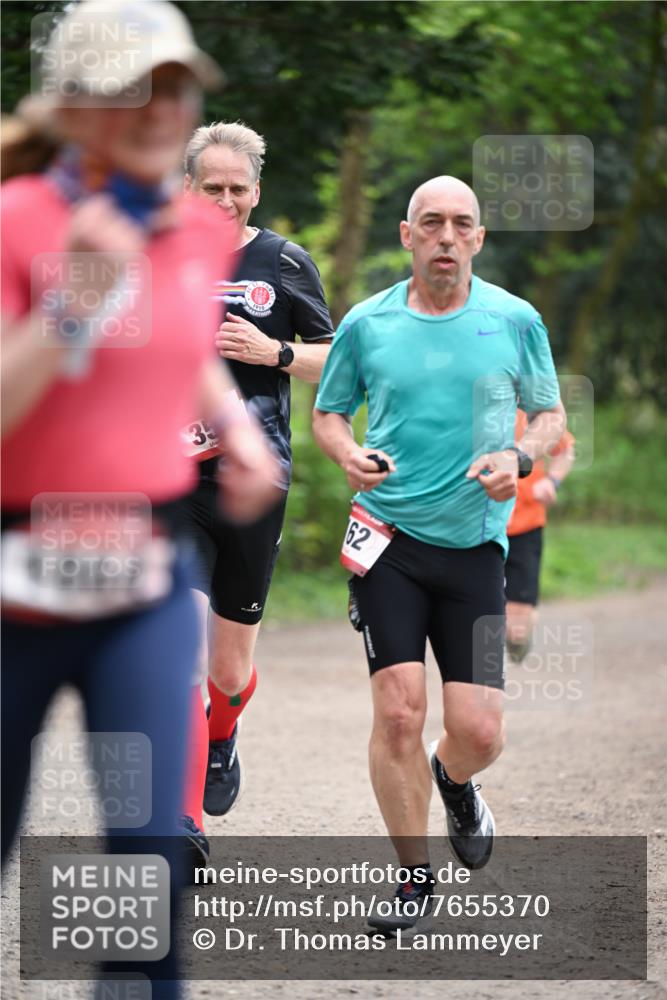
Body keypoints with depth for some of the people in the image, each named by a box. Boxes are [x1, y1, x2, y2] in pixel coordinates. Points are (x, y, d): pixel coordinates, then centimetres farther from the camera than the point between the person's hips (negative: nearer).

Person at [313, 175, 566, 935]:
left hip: (474, 544, 0)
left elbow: (550, 413, 12)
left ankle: (452, 781, 34)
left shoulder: (515, 320, 2)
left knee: (478, 732, -5)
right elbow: (327, 411, 14)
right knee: (398, 710, -11)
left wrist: (520, 457, -9)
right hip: (386, 538, 0)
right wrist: (348, 454, -7)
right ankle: (415, 874, 8)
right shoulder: (366, 324, 2)